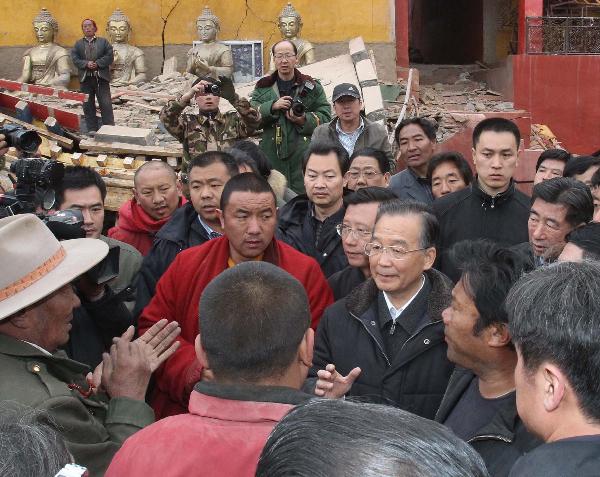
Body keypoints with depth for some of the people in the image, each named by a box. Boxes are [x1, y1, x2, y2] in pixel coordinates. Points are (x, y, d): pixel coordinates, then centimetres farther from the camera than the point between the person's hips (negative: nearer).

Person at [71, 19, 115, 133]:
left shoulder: (103, 42, 8)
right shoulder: (78, 44, 12)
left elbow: (110, 57, -2)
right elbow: (75, 59, 1)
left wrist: (97, 63, -14)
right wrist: (86, 64, -15)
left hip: (101, 77, -2)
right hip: (85, 78, 2)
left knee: (106, 104, -5)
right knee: (88, 105, 4)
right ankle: (92, 129, 10)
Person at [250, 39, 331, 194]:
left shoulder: (312, 87, 7)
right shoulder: (263, 87, 12)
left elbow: (325, 117, 3)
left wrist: (305, 120, -13)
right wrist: (272, 106, -12)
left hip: (303, 155, -1)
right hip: (272, 155, 2)